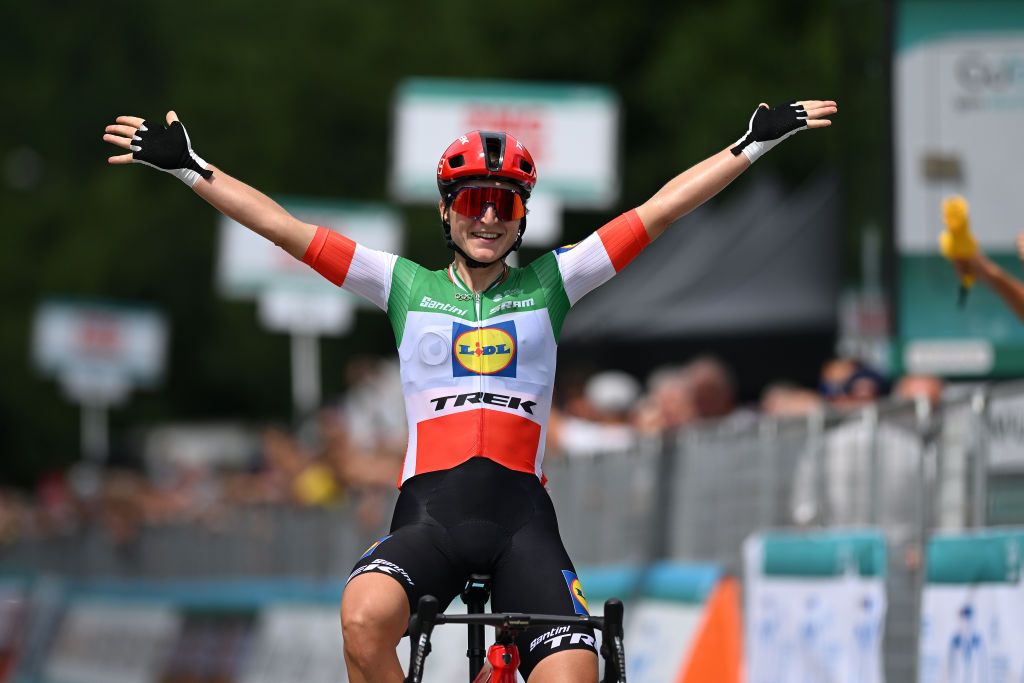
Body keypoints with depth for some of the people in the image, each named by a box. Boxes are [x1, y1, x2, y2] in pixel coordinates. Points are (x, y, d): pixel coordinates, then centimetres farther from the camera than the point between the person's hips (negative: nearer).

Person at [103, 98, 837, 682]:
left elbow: (661, 209, 11)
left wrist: (755, 143, 7)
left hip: (521, 514, 1)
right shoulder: (406, 285, 14)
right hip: (429, 510, -1)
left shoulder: (550, 283, 14)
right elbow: (281, 225, 11)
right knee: (364, 618, -33)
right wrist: (188, 167, 7)